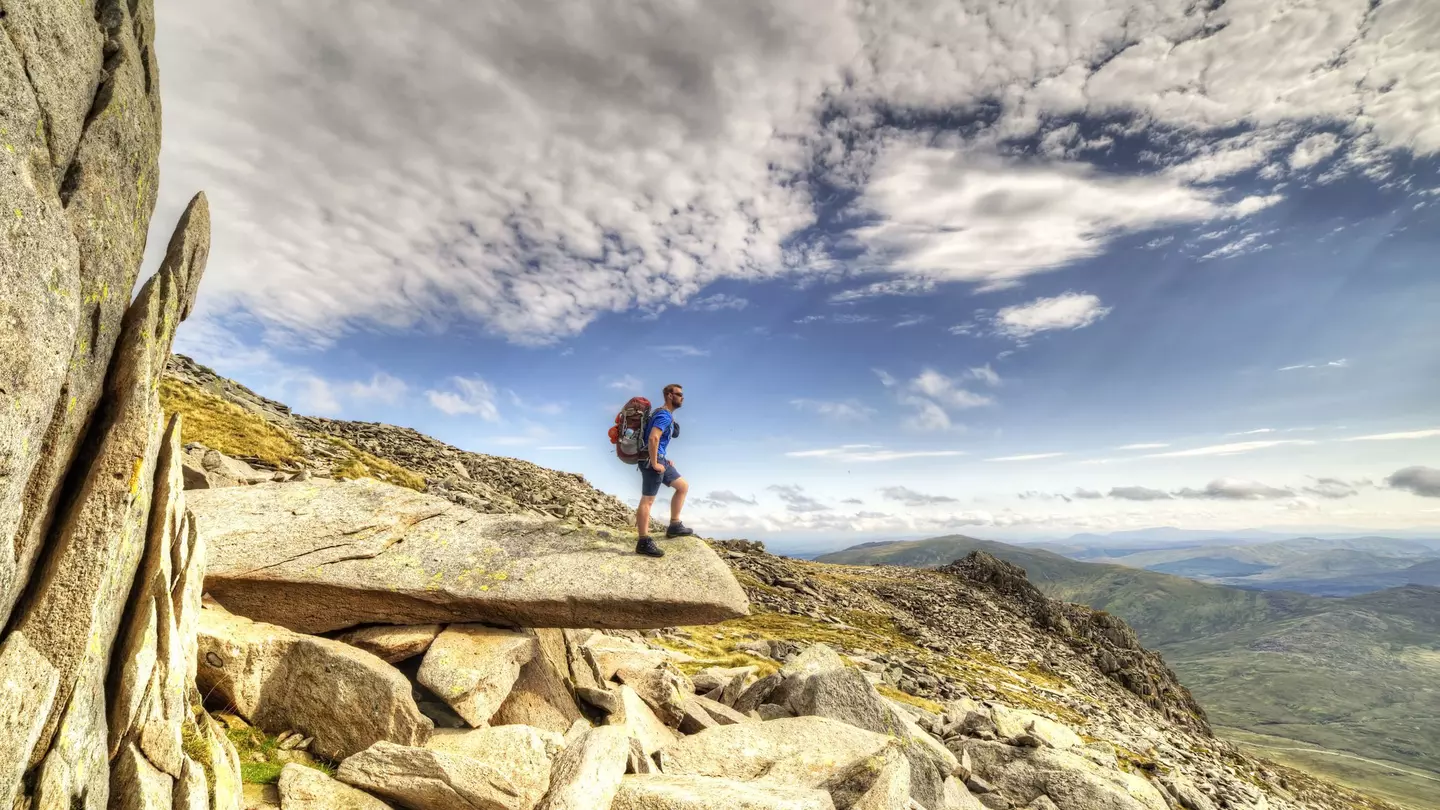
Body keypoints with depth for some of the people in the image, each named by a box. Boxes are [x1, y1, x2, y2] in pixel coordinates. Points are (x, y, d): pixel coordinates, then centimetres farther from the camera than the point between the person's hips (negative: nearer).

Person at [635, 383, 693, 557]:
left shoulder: (666, 415, 18)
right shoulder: (665, 415, -15)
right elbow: (653, 438, -29)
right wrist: (654, 463, -23)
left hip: (659, 459, 11)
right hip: (652, 460, -10)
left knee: (683, 486, 15)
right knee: (647, 500, -7)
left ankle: (674, 526, 19)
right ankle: (644, 543, -4)